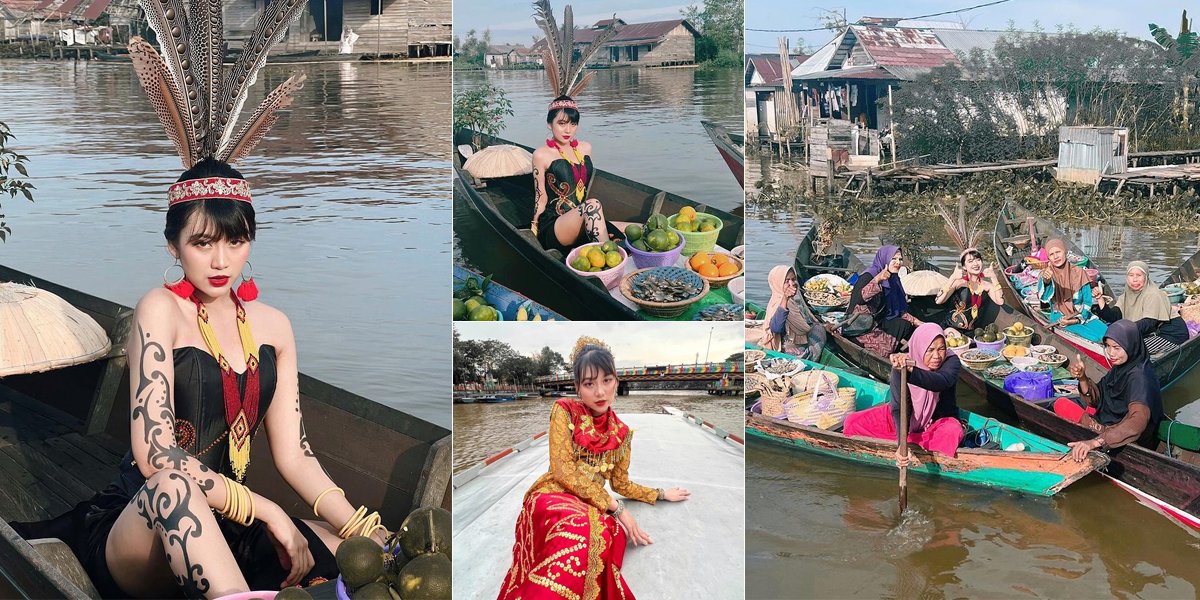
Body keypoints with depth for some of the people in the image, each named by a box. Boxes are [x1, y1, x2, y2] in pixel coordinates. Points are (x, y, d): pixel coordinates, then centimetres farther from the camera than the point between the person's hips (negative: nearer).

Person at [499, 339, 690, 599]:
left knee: (609, 535, -38)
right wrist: (616, 508, -13)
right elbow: (563, 470, -9)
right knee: (576, 528, -43)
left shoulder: (622, 432, 14)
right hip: (553, 496, -3)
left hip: (591, 507, 3)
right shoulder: (565, 410, 1)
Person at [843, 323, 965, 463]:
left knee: (953, 433, -39)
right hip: (909, 418, 1)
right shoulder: (900, 367, -21)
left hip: (939, 421, 0)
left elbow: (942, 382, -45)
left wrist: (910, 370, -63)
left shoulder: (951, 361, -21)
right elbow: (898, 408, -29)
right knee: (853, 422, -14)